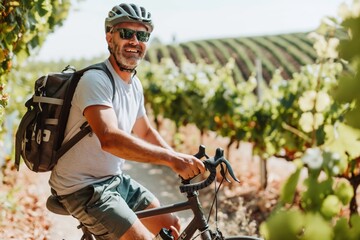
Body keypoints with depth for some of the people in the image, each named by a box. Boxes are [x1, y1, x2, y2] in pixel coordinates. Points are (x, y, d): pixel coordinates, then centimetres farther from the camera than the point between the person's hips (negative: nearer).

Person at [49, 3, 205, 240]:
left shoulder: (135, 84, 5)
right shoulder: (95, 80, -23)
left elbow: (146, 132, 16)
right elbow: (109, 139, -38)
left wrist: (182, 162, 2)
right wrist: (171, 158, -41)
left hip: (115, 180, 9)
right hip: (84, 188, -9)